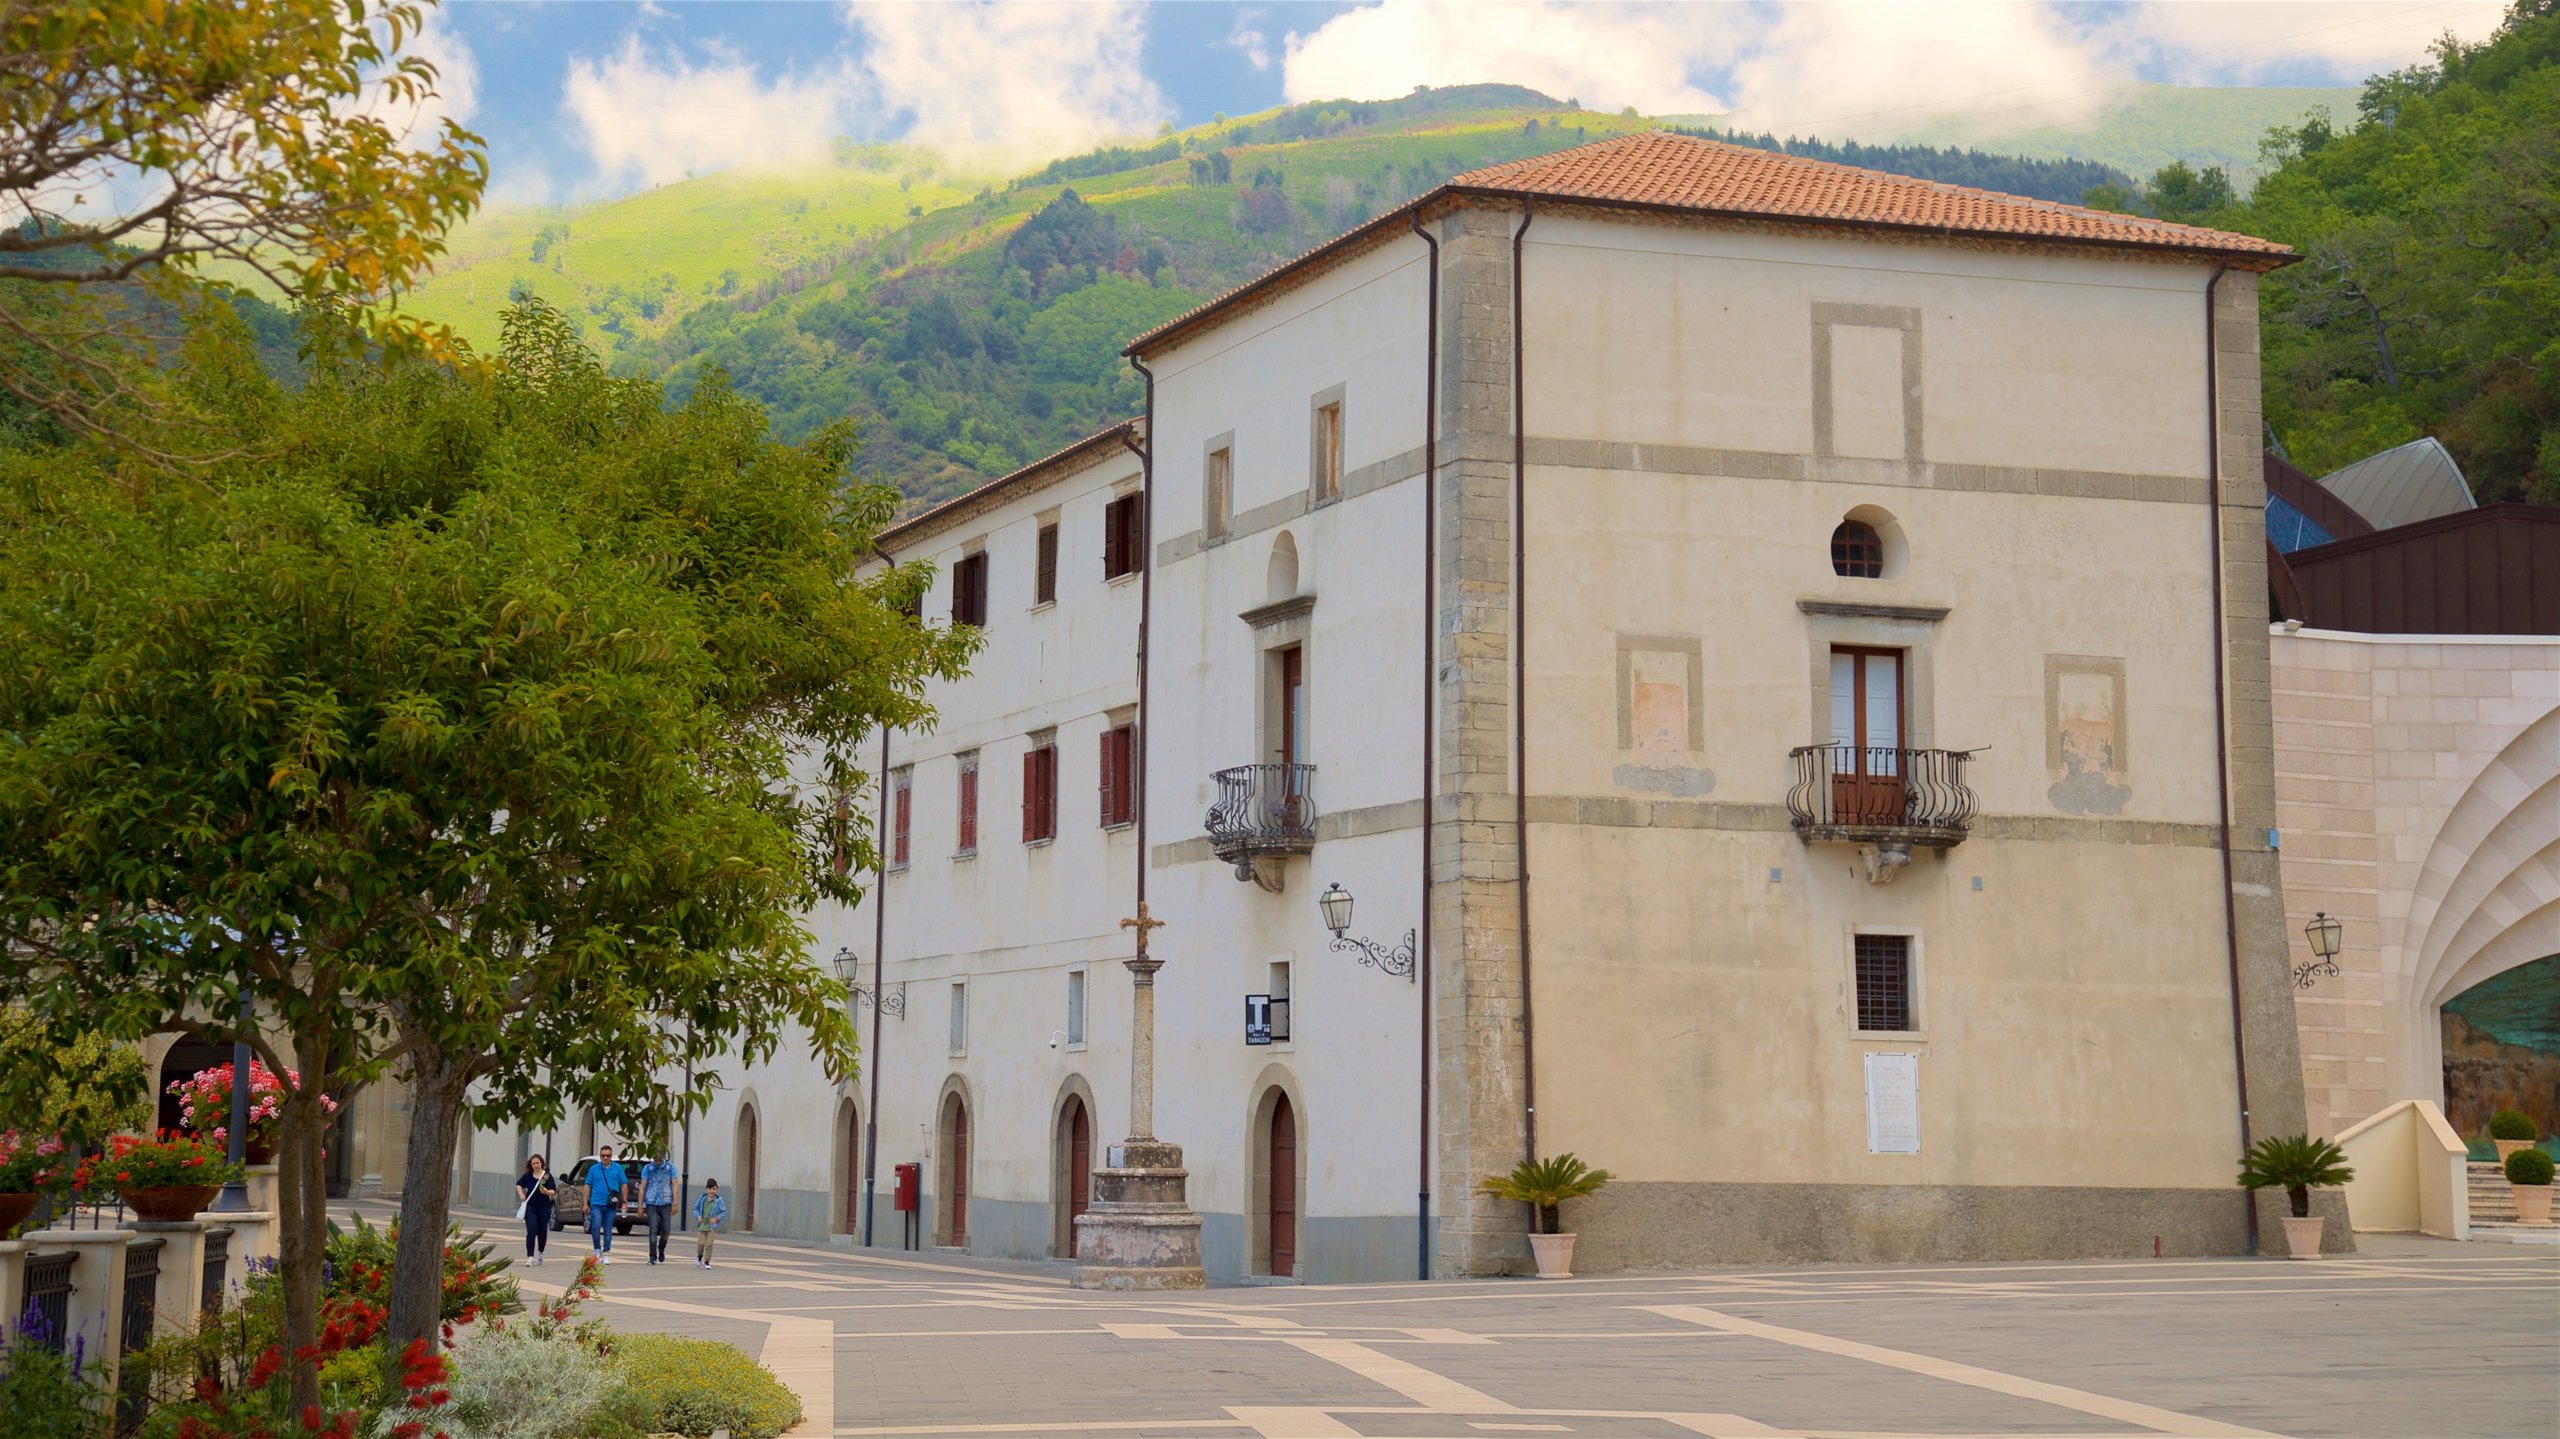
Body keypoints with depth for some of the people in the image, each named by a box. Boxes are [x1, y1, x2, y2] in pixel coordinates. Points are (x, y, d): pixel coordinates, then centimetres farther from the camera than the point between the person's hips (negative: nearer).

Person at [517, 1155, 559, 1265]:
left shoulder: (547, 1176, -4)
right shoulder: (528, 1176, 2)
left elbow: (553, 1191, -8)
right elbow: (519, 1185, 19)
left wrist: (547, 1192, -28)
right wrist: (521, 1195, 4)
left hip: (544, 1208, 0)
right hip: (530, 1207, 0)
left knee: (542, 1231, 9)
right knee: (531, 1230, -11)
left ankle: (540, 1253, 34)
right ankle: (530, 1257, -12)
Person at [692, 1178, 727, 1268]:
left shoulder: (719, 1200, -6)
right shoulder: (702, 1199, 1)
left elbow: (724, 1211, -2)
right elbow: (696, 1208, 10)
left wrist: (717, 1218, -16)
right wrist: (698, 1216, -7)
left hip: (712, 1226, -2)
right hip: (702, 1224, 2)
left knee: (709, 1244, -5)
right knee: (701, 1243, -3)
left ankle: (706, 1262, 9)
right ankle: (699, 1256, 29)